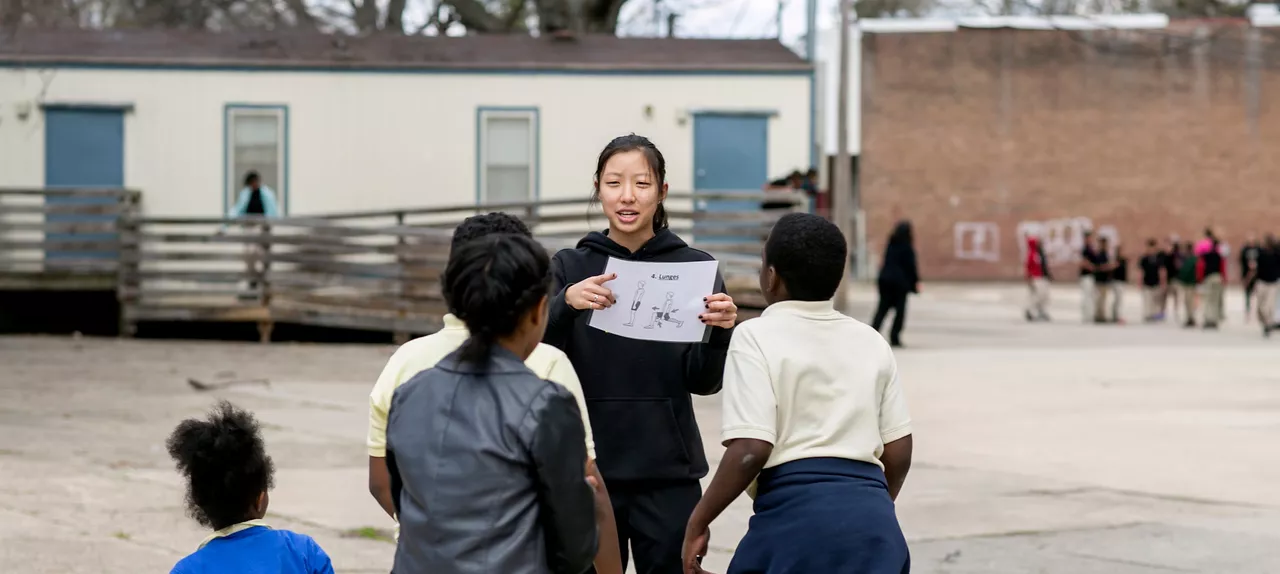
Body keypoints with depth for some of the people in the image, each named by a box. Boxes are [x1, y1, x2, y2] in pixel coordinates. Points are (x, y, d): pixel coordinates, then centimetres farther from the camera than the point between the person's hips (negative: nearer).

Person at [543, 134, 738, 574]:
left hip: (668, 473, 0)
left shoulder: (694, 268, 1)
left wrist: (721, 332, -21)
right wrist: (564, 305, -25)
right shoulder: (571, 267, 3)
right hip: (586, 468, 0)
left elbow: (704, 382, -1)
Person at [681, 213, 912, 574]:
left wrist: (697, 522, -3)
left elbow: (751, 449, -12)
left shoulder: (757, 337, -2)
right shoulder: (871, 341, 15)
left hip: (795, 514, -5)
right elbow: (898, 450, 14)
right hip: (873, 520, 5)